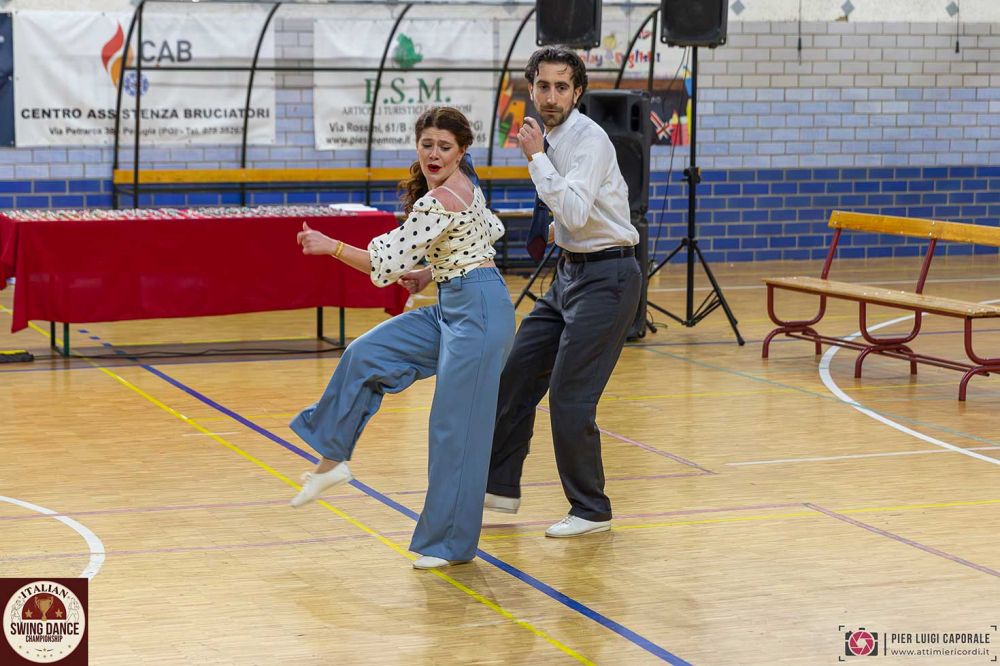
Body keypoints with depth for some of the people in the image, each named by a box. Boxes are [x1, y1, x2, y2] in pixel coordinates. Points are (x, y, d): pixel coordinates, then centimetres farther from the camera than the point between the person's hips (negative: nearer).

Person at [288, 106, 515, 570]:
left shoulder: (439, 200, -19)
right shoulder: (461, 188, 10)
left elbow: (388, 263, -19)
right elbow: (491, 231, 25)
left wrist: (328, 246, -11)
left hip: (476, 309, -10)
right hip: (451, 307, 10)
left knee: (456, 426, -4)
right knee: (365, 354, 4)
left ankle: (452, 543, 6)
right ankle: (332, 459, 14)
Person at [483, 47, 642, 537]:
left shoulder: (588, 139, -18)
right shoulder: (551, 137, 8)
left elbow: (574, 214, -32)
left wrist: (536, 157, -27)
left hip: (605, 276, -9)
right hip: (570, 272, 9)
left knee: (570, 398, -9)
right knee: (517, 377, 11)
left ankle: (591, 510, 6)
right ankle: (500, 486, 25)